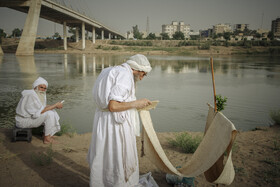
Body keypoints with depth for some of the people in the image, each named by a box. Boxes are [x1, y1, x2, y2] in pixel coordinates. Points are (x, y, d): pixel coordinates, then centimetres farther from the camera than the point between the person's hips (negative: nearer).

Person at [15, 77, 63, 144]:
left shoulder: (39, 94, 4)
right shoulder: (31, 95, -25)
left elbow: (42, 107, 10)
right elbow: (41, 111, -26)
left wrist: (54, 106, -5)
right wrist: (55, 105, -20)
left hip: (30, 117, 10)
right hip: (24, 121, -10)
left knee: (52, 111, 8)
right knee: (49, 114, -19)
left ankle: (46, 134, 12)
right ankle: (47, 138, -8)